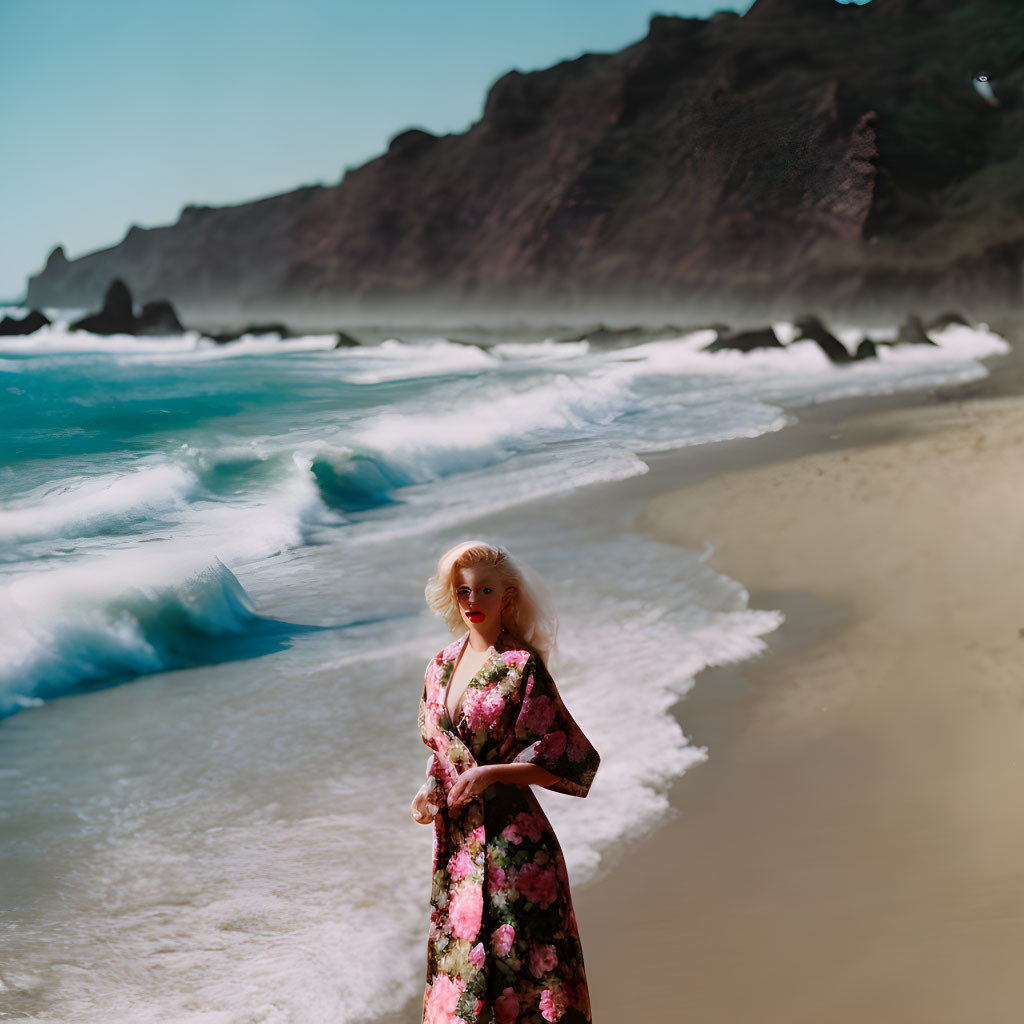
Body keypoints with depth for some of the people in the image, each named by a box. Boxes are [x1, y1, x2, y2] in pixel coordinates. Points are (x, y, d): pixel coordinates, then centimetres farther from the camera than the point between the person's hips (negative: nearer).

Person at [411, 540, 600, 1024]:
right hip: (456, 839, 6)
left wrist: (489, 774, -19)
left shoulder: (521, 667, -10)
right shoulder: (441, 667, 10)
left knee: (513, 957, -5)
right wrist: (430, 788, 3)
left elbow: (569, 757, -12)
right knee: (456, 954, 11)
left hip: (509, 838, -6)